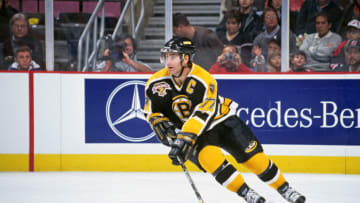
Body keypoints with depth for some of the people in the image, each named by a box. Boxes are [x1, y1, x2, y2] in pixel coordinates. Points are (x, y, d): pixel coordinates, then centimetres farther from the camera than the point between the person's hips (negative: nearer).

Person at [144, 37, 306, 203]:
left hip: (222, 120, -2)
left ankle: (285, 189, 15)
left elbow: (202, 115, -36)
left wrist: (185, 138, -44)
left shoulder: (203, 80, -28)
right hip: (189, 130, 2)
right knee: (208, 156, -27)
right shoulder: (157, 83, -15)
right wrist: (161, 125, -17)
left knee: (253, 156, -5)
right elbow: (152, 111, 1)